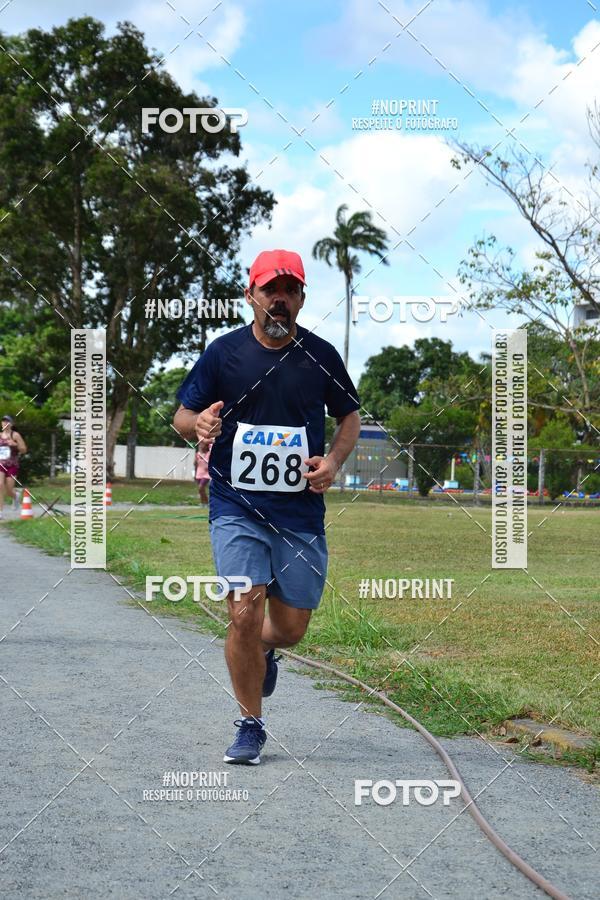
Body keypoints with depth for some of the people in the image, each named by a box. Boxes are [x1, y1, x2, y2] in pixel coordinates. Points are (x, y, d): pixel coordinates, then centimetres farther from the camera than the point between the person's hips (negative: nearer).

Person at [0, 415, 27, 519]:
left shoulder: (15, 435, -3)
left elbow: (24, 450, -3)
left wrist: (15, 444, -19)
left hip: (12, 466, -2)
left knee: (9, 490, -1)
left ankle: (15, 496, 38)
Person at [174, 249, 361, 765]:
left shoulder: (321, 356, 3)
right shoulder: (223, 352, 0)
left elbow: (350, 417, 16)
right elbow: (182, 416, 5)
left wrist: (333, 461, -3)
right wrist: (198, 424, -19)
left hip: (302, 513, 2)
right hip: (237, 508, -2)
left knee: (291, 627, 4)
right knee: (245, 614, -14)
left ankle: (263, 650, 43)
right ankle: (251, 727, 5)